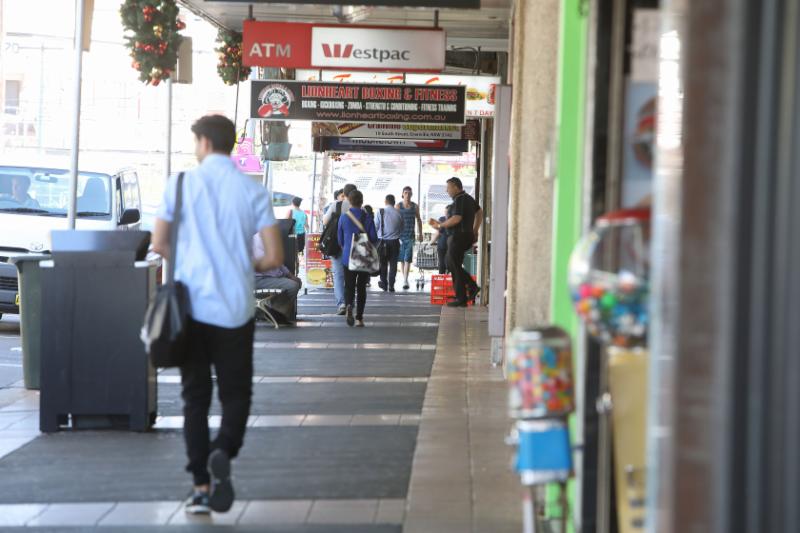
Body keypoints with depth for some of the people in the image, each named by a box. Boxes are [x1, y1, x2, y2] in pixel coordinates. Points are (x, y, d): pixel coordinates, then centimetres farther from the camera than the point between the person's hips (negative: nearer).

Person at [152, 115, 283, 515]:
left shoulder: (181, 184, -1)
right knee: (236, 393, 10)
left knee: (195, 396, 10)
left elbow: (159, 244, 1)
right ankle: (223, 452, -19)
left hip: (190, 305, 0)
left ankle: (201, 487, 6)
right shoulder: (253, 191, 1)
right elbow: (275, 256, -3)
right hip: (235, 309, 0)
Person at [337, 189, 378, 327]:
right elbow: (374, 240, -5)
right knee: (361, 287, 10)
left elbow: (340, 240, 5)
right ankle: (359, 318, 8)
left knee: (349, 286, 7)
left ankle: (349, 305, -24)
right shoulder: (367, 219, -7)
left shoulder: (343, 218, -4)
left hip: (348, 258, 0)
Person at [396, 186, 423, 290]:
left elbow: (418, 220, 17)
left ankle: (405, 281, -19)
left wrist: (420, 233, 17)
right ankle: (405, 279, 20)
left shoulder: (415, 206, 6)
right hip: (400, 235, 1)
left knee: (407, 259, -12)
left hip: (410, 236, -1)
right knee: (402, 259, 8)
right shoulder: (398, 206, 2)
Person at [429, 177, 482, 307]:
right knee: (451, 264, 18)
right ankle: (472, 287, 11)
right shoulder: (468, 198, 15)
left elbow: (456, 218, -27)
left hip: (458, 237, -10)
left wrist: (440, 225, -16)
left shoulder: (459, 200, -16)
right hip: (467, 236, 10)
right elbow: (480, 212, 27)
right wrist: (475, 231, 29)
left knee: (455, 267, -3)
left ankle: (461, 299, 0)